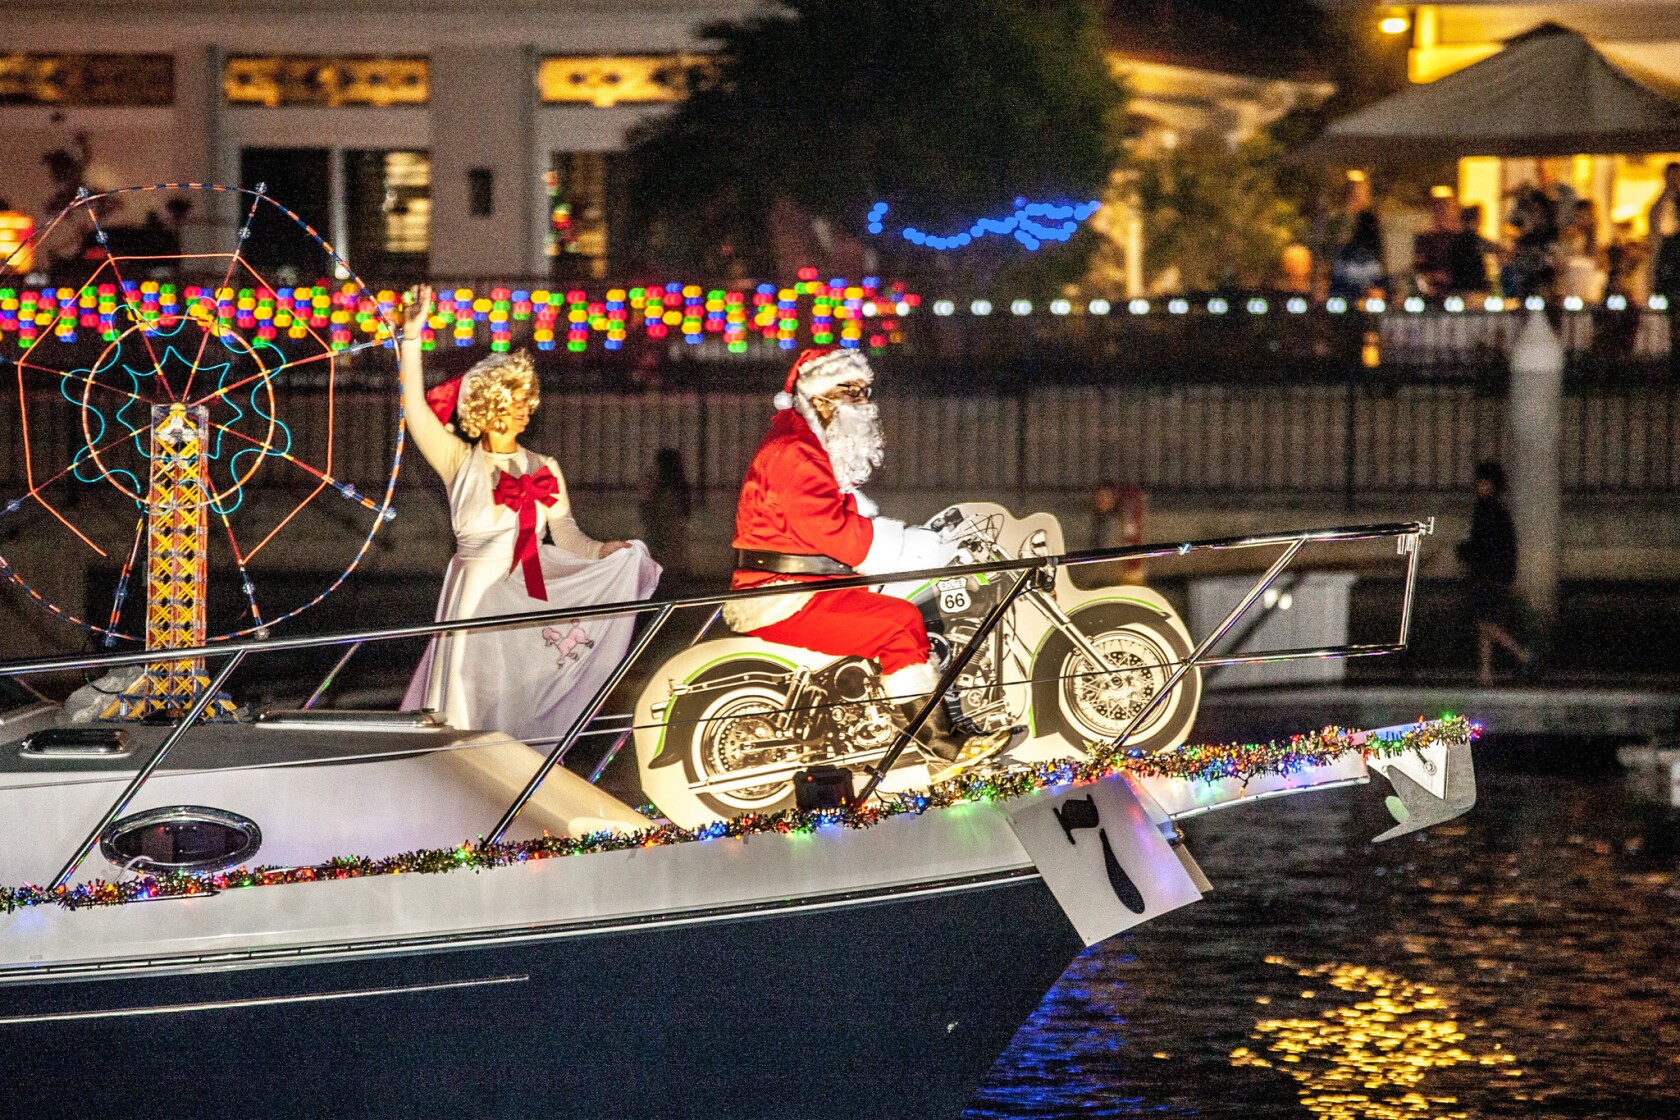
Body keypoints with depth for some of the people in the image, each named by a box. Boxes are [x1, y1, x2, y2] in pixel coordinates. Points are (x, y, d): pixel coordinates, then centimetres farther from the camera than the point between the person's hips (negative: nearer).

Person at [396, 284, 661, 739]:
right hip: (476, 595, -2)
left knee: (526, 698, 2)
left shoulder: (544, 469, 12)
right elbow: (415, 407, -6)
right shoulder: (459, 462, 5)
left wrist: (609, 553, -15)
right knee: (475, 700, -5)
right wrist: (412, 336, -11)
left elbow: (566, 534, 4)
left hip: (532, 599, 2)